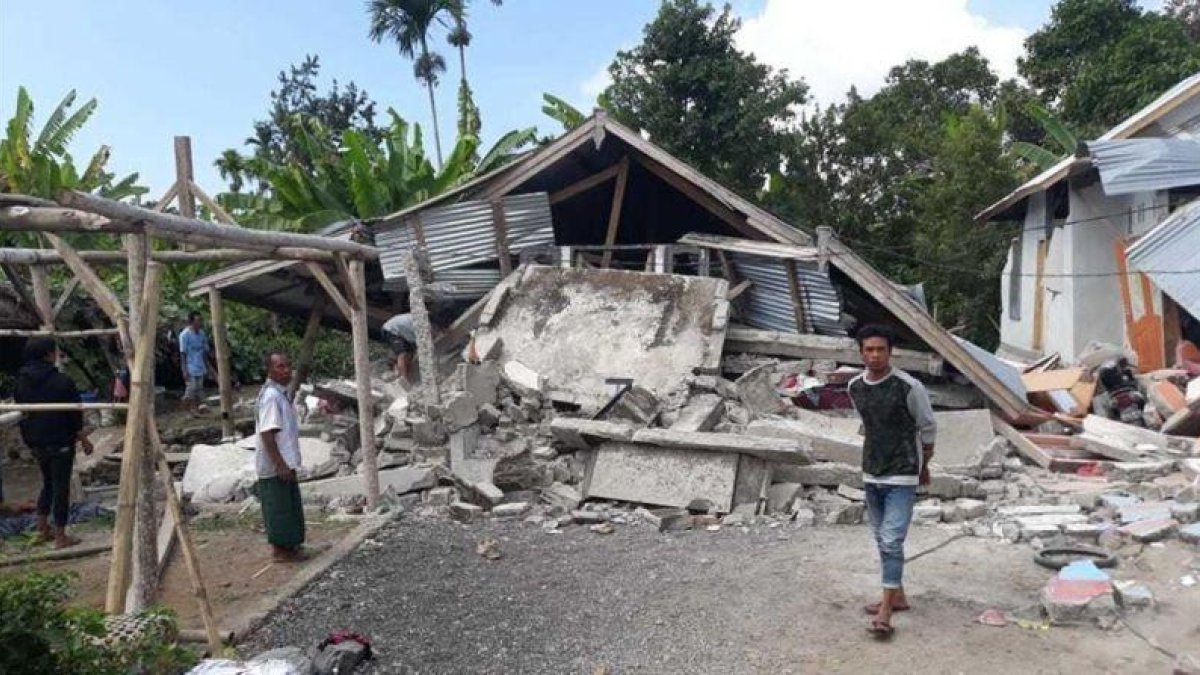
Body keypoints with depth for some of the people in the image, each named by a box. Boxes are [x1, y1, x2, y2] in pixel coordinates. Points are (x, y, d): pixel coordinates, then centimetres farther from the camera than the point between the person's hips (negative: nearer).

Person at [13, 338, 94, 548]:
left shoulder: (21, 381, 3)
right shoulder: (61, 382, -16)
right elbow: (74, 414, -12)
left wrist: (30, 438, 22)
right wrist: (83, 439, 0)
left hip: (35, 442, 6)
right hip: (60, 442, -6)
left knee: (48, 483, 23)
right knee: (61, 486, 1)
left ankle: (42, 529, 29)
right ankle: (60, 537, 6)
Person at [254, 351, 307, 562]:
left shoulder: (280, 393, 11)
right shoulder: (270, 396, -21)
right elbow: (266, 434, -25)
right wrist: (280, 464, -24)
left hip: (284, 461, 10)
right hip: (275, 465, -10)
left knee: (289, 504, 17)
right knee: (279, 506, 1)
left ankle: (287, 544, 29)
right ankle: (281, 550, 12)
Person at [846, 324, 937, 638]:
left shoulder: (908, 387, -15)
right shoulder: (855, 387, 1)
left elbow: (929, 427, -2)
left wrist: (923, 466, 8)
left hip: (902, 477, -6)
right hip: (871, 474, 6)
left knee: (891, 541, -11)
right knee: (881, 539, 16)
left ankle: (886, 611, -7)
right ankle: (897, 595, 32)